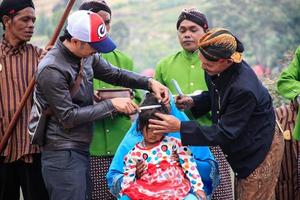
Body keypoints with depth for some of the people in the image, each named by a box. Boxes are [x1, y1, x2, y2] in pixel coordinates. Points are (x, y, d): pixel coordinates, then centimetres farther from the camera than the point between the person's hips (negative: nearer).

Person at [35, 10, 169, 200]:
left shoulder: (87, 56, 4)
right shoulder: (52, 69, -19)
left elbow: (115, 74, 16)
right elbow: (68, 117, -19)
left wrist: (149, 82, 0)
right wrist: (111, 104, -16)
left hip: (82, 149, 8)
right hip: (64, 155, -8)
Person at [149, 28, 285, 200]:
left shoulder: (244, 89, -35)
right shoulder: (217, 70, -11)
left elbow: (225, 133, -29)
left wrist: (179, 127, -31)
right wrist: (193, 102, -10)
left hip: (259, 150, -8)